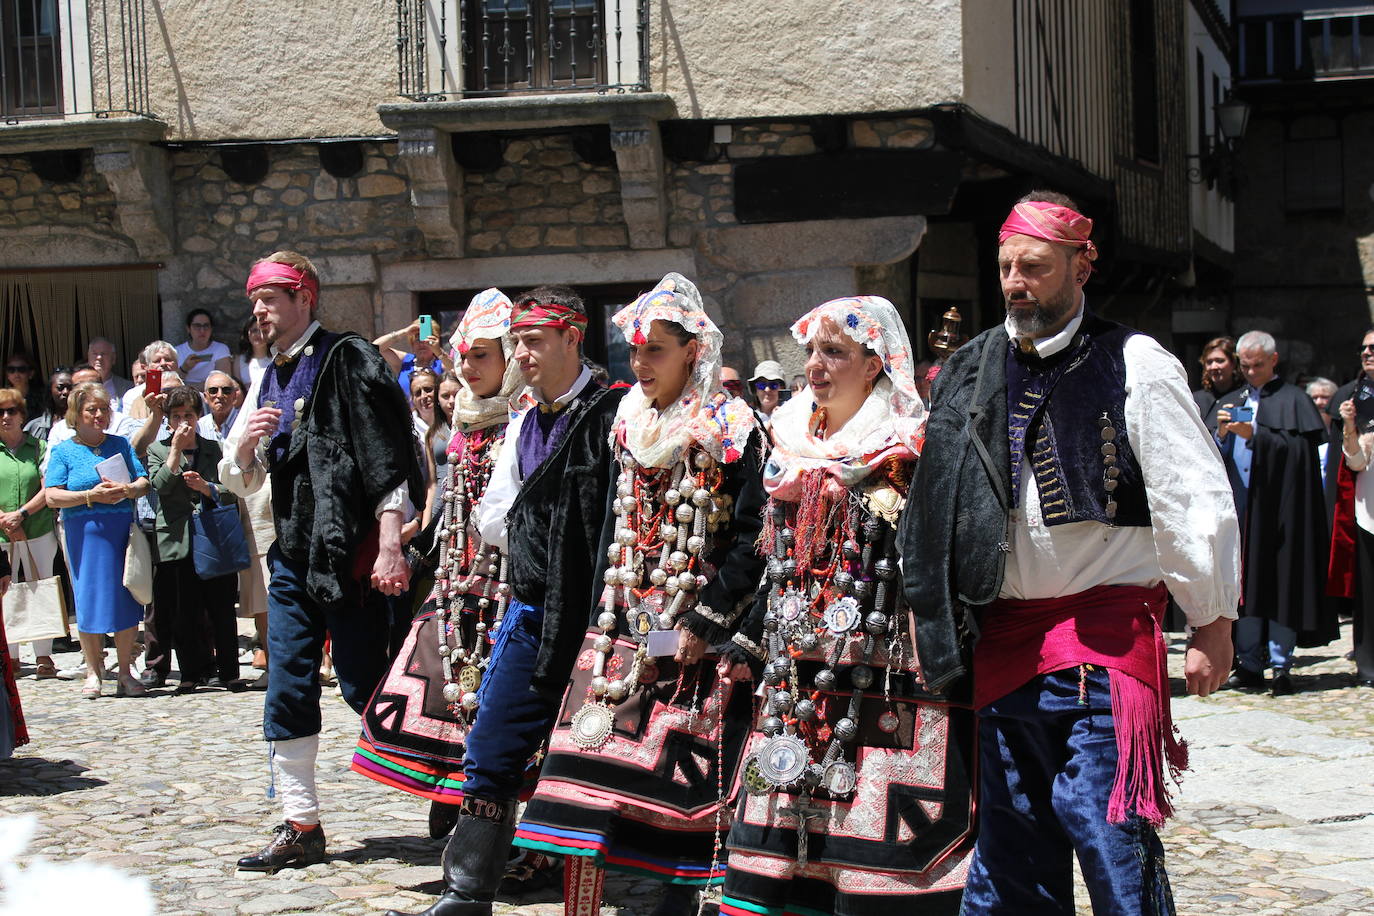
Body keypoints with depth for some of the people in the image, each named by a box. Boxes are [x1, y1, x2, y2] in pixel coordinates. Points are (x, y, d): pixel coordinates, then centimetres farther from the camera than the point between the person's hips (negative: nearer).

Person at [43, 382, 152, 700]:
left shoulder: (120, 444, 13)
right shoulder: (63, 451, 6)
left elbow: (144, 482, 9)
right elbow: (52, 497, -3)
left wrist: (127, 490, -13)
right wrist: (91, 496, -14)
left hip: (123, 530, 2)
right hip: (84, 533, -2)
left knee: (127, 600, 0)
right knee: (88, 602, 0)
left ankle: (125, 673, 9)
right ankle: (93, 672, 12)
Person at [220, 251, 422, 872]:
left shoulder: (347, 360, -6)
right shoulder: (270, 381, 17)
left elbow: (385, 455, -14)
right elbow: (240, 481, 21)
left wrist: (389, 546, -21)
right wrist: (244, 442, -1)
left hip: (348, 552, -7)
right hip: (292, 553, 7)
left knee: (363, 687, -4)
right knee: (288, 692, 5)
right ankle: (300, 827, 12)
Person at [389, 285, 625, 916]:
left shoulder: (614, 413, -8)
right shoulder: (522, 427, 16)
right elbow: (492, 524, 15)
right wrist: (537, 531, -3)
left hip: (595, 615, -7)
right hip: (532, 615, 7)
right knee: (489, 755, 5)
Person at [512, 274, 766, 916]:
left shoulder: (732, 430, -5)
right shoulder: (629, 425, 13)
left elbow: (752, 538, -10)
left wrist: (707, 623, -15)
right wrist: (600, 616, 10)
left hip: (696, 638, -5)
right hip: (623, 623, 5)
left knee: (683, 776, -5)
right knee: (589, 755, -4)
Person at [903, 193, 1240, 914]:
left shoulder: (1136, 366, -3)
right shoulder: (970, 373, 11)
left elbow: (1195, 504, -4)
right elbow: (942, 505, 17)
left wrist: (1211, 626, -6)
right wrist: (930, 620, 15)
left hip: (1105, 636, -5)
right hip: (1002, 642, 5)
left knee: (1112, 842, -8)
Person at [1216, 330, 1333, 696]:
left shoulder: (1293, 400, 2)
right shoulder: (1229, 403, 18)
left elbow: (1300, 450, -10)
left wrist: (1255, 436, -17)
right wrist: (1221, 436, -8)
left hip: (1278, 508, -4)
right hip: (1238, 509, 4)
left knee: (1280, 582, -4)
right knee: (1245, 584, 4)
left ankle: (1281, 664, 0)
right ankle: (1249, 665, 8)